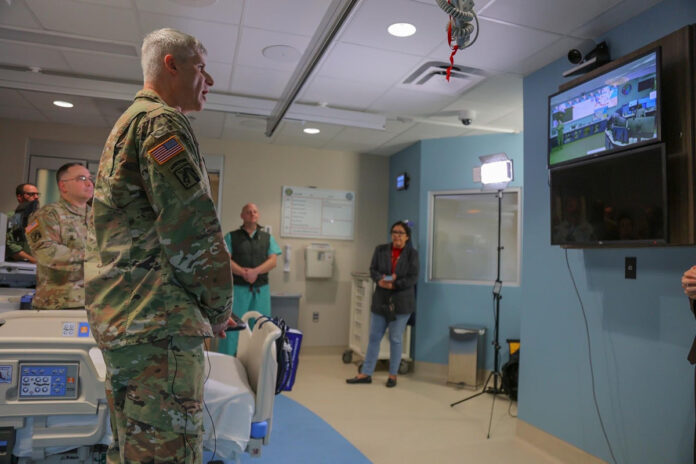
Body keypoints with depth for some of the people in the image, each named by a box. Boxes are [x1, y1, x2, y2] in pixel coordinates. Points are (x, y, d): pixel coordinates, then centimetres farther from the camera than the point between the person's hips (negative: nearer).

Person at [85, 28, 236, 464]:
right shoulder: (163, 121, -8)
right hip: (160, 326, -11)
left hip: (122, 321, 11)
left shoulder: (125, 124, 25)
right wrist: (220, 309, -5)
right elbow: (193, 227, -18)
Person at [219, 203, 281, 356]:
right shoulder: (231, 237, 7)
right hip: (238, 287, -2)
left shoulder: (267, 238, 13)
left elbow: (273, 261, 3)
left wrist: (255, 271, -14)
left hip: (261, 289, 2)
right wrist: (243, 273, -18)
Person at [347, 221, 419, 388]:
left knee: (395, 339, 6)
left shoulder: (412, 253, -2)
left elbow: (413, 278, -8)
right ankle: (366, 374, 15)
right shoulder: (380, 250, 5)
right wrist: (380, 280, -19)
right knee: (374, 337, 7)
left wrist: (394, 285, -20)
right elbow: (373, 270, 2)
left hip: (401, 302, -2)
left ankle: (393, 375, 20)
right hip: (380, 300, 3)